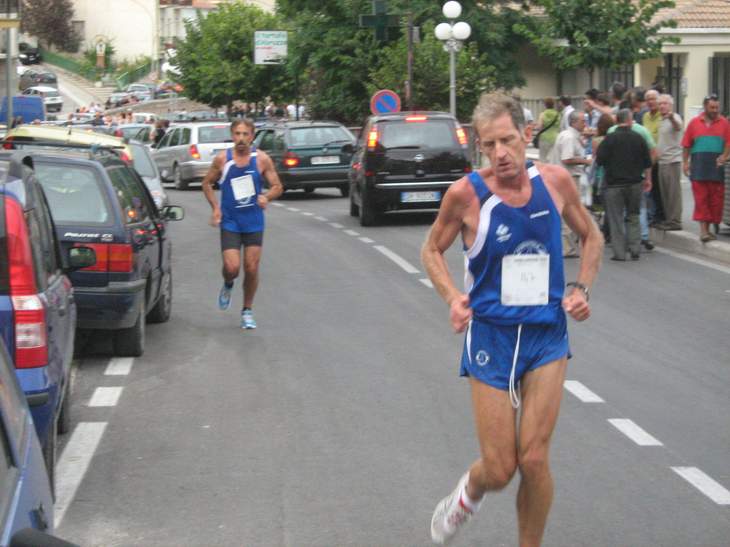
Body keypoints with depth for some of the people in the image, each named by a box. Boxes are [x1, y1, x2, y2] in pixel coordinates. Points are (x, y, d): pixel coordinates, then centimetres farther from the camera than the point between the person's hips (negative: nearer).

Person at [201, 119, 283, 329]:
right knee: (232, 267, -13)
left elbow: (278, 186, 0)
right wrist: (215, 207, -5)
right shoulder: (222, 159, -5)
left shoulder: (261, 159, -5)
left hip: (254, 222, 1)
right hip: (230, 222, -1)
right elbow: (207, 183, 8)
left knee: (252, 269, 2)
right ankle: (227, 286, 25)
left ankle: (247, 311, 22)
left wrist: (266, 196, -21)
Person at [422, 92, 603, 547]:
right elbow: (432, 249, 5)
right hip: (492, 334, -1)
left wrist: (582, 288, -2)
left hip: (548, 334, 1)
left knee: (534, 458, -6)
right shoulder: (466, 194, -12)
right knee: (499, 470, 0)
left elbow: (592, 237, 13)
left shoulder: (555, 181, -5)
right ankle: (469, 492, 37)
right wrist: (452, 297, -12)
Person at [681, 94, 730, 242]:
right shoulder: (694, 122, 6)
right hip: (698, 162, -1)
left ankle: (708, 228, 11)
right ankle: (703, 229, -8)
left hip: (716, 164, 1)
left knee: (716, 198, 2)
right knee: (701, 198, -5)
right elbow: (686, 145, 8)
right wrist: (685, 162, 3)